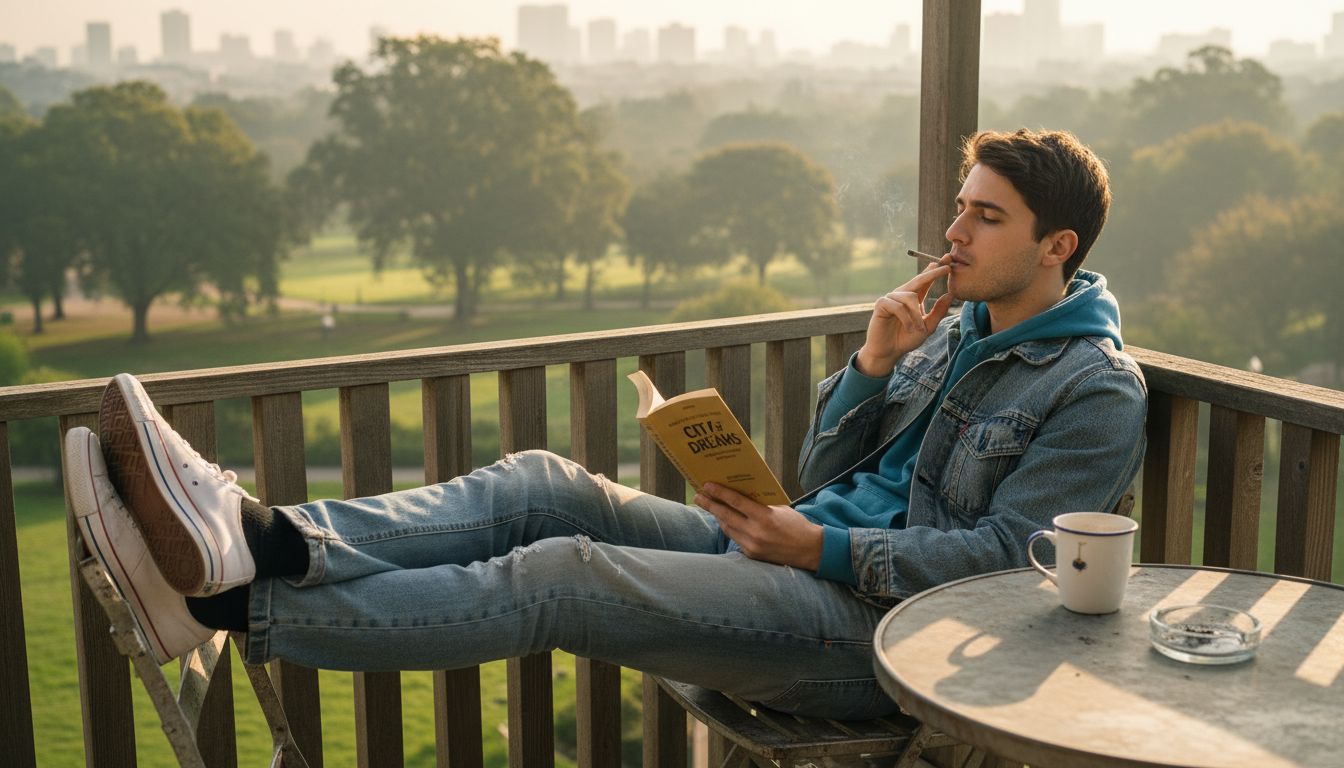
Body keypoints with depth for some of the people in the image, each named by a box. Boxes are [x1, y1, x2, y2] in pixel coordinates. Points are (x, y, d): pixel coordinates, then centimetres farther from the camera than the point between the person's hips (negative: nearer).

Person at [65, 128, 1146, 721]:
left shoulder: (1098, 390, -4)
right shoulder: (956, 328, 19)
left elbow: (1000, 554, -13)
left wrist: (823, 547, -20)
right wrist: (874, 366, 0)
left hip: (878, 632, -8)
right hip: (807, 550, 8)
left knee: (560, 576, -25)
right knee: (544, 486, -12)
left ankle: (237, 603, -28)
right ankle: (267, 539, -27)